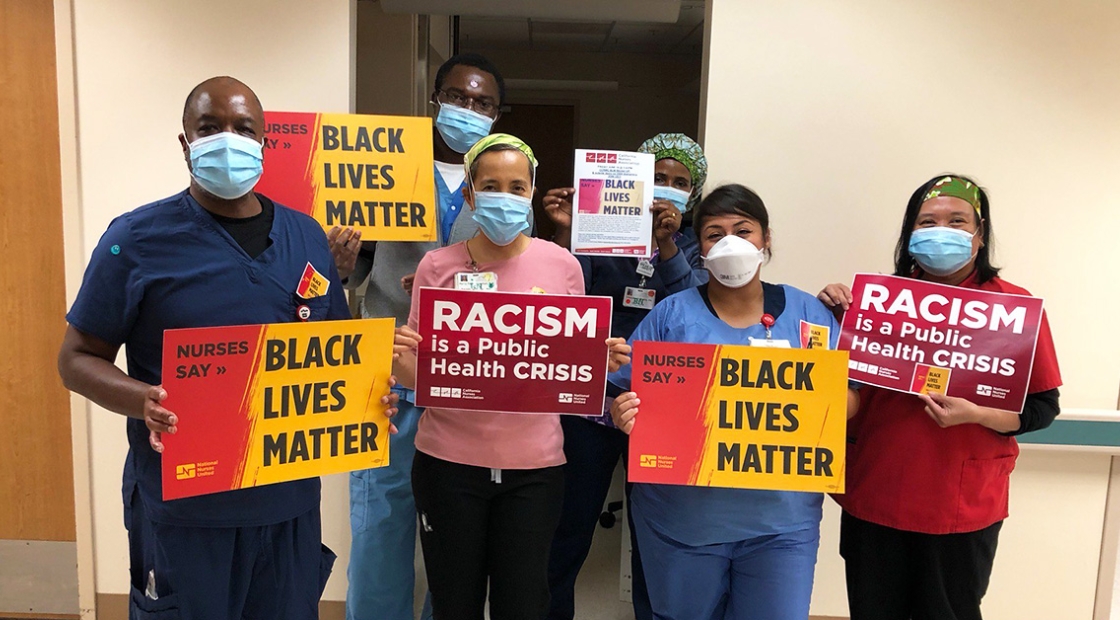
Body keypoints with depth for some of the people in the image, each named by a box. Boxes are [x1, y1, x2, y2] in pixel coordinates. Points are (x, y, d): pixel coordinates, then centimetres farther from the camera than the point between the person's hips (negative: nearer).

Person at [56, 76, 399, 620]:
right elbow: (78, 358, -2)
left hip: (291, 501, 4)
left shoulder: (307, 237, 6)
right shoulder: (137, 239, -5)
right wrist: (144, 402, -21)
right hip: (181, 509, -3)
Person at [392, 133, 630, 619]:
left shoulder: (562, 267, 0)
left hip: (533, 466, 0)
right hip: (449, 462, 0)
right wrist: (402, 357, -19)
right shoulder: (438, 266, -1)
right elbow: (415, 373, 3)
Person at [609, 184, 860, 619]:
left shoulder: (807, 313, 3)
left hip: (781, 517, 1)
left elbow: (849, 394, 3)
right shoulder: (671, 315, -1)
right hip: (681, 518, 0)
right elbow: (630, 397, -1)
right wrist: (625, 414, -23)